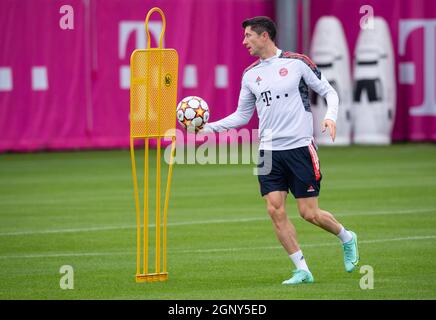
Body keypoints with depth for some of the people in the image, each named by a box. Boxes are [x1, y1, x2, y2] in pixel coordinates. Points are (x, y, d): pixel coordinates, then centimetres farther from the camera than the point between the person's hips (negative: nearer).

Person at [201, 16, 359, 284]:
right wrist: (208, 127, 6)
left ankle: (347, 238, 26)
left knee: (309, 213, -4)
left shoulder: (297, 62, -3)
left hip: (300, 148, -4)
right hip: (269, 151, 4)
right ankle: (302, 270, 1)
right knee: (276, 210, -8)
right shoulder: (250, 75, 10)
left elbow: (329, 92, 2)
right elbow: (242, 115, 18)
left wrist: (330, 117, -16)